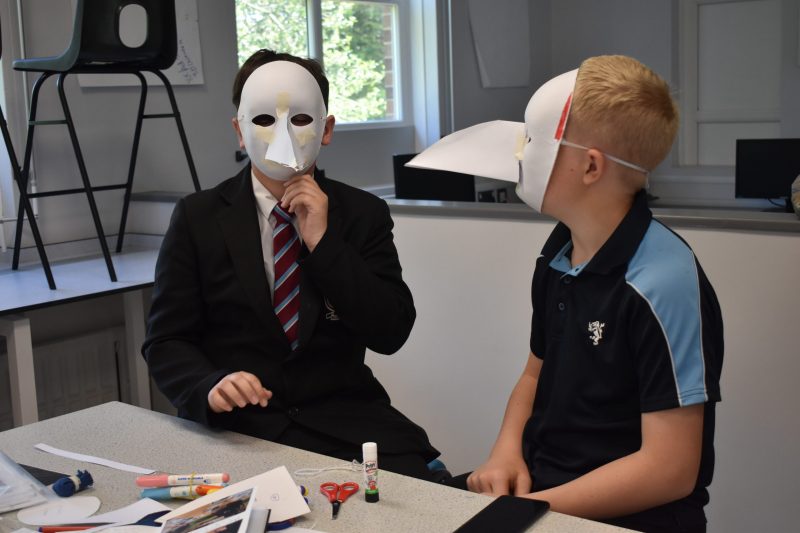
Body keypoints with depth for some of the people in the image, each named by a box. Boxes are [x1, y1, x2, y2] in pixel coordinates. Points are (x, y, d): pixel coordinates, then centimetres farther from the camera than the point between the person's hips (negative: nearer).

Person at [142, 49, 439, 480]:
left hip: (343, 419, 1)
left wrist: (323, 242, -12)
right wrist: (212, 385, -21)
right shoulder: (197, 217, 3)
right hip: (235, 427, 0)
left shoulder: (364, 214, 5)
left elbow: (391, 333, -3)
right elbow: (167, 340, 1)